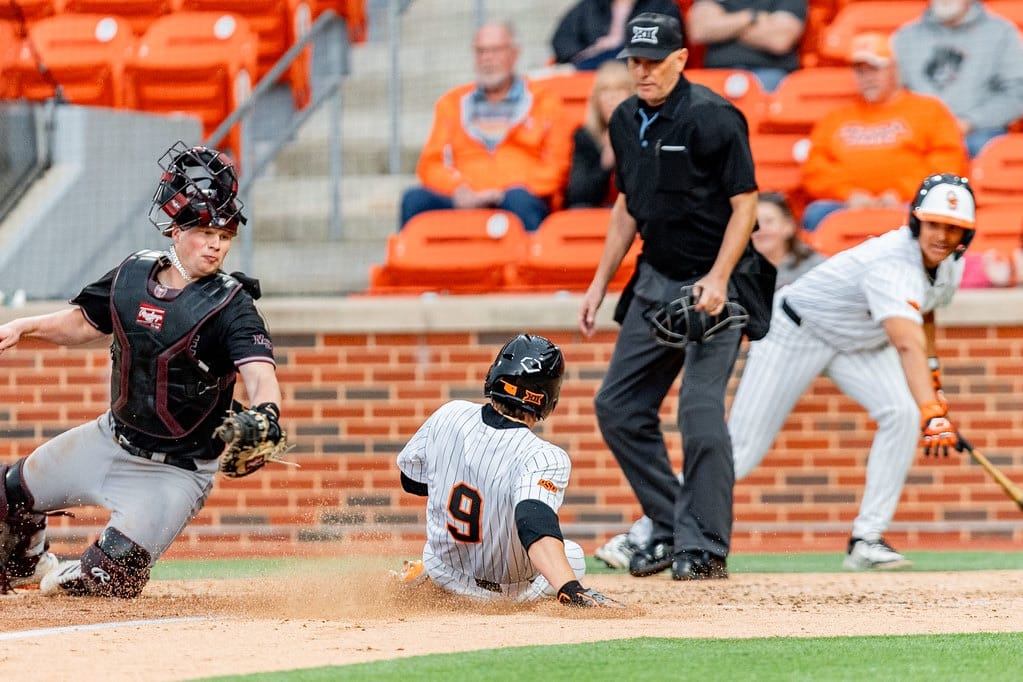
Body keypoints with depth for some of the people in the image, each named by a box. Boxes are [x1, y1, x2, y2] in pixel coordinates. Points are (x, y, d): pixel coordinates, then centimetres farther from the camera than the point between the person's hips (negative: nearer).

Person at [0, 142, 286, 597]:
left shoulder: (230, 306, -22)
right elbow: (84, 322, 12)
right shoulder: (133, 274, -5)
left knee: (108, 582, -12)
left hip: (174, 472, -6)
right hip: (111, 440, 6)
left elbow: (259, 371, -37)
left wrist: (265, 414, -58)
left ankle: (64, 581, 23)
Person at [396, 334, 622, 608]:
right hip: (510, 592, -4)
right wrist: (570, 590, -63)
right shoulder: (544, 458, -33)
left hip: (444, 575, 4)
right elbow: (537, 527, -50)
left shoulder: (449, 415, -18)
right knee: (572, 556, 28)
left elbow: (410, 479, 0)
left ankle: (423, 573, 28)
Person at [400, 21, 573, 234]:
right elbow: (430, 164, 15)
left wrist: (504, 194, -10)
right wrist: (458, 188, -8)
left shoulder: (543, 101, 17)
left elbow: (555, 167, 6)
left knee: (519, 199, -38)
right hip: (464, 205, 2)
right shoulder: (452, 103, 25)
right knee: (414, 199, -28)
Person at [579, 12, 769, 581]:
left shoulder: (713, 117, -15)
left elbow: (745, 203, -15)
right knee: (619, 408, 6)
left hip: (713, 282, -8)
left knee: (701, 410, -16)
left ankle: (704, 547, -10)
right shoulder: (627, 121, 8)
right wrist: (601, 284, 16)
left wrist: (718, 279, -24)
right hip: (655, 280, 8)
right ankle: (671, 528, 16)